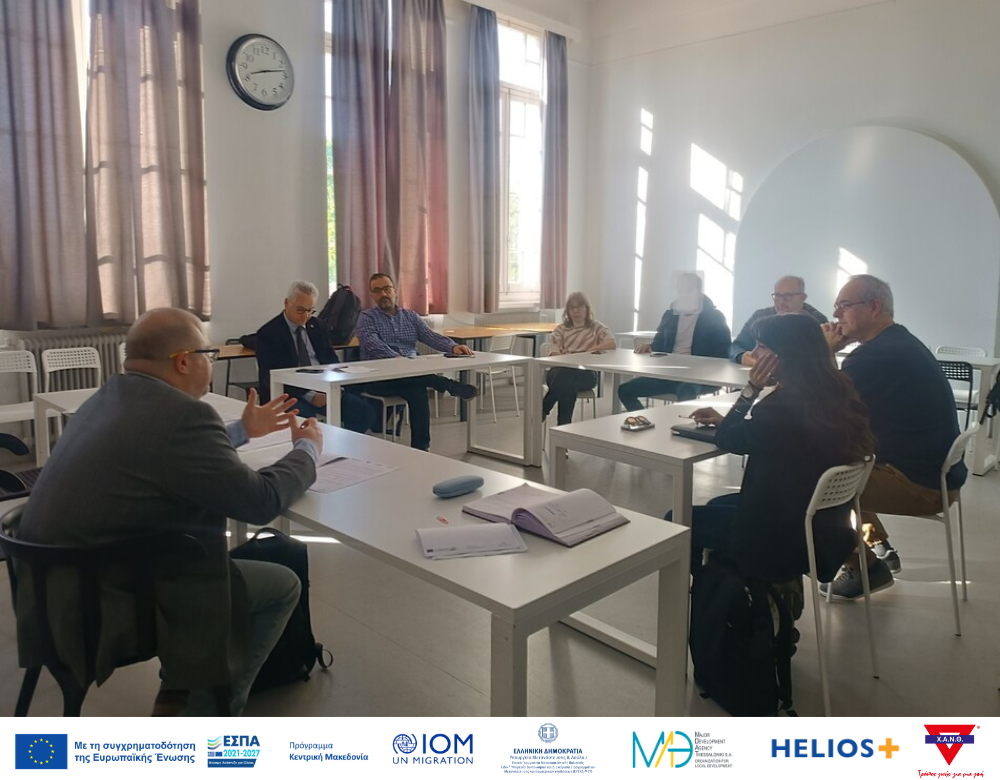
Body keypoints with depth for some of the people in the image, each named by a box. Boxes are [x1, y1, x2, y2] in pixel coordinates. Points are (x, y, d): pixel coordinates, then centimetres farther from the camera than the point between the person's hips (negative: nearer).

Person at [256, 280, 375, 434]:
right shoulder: (268, 333, -4)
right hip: (292, 393, -6)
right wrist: (309, 395, -21)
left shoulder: (314, 325, 16)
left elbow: (330, 357, 19)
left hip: (323, 387, 6)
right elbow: (272, 376, -11)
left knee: (364, 411, -16)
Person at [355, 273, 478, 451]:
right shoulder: (366, 317, 7)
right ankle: (450, 386, -25)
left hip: (411, 374, 3)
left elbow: (431, 336, 4)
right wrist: (395, 357, -32)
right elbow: (373, 343, -13)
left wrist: (453, 346, -17)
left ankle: (420, 447, -28)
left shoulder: (411, 316, 19)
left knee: (418, 390, -33)